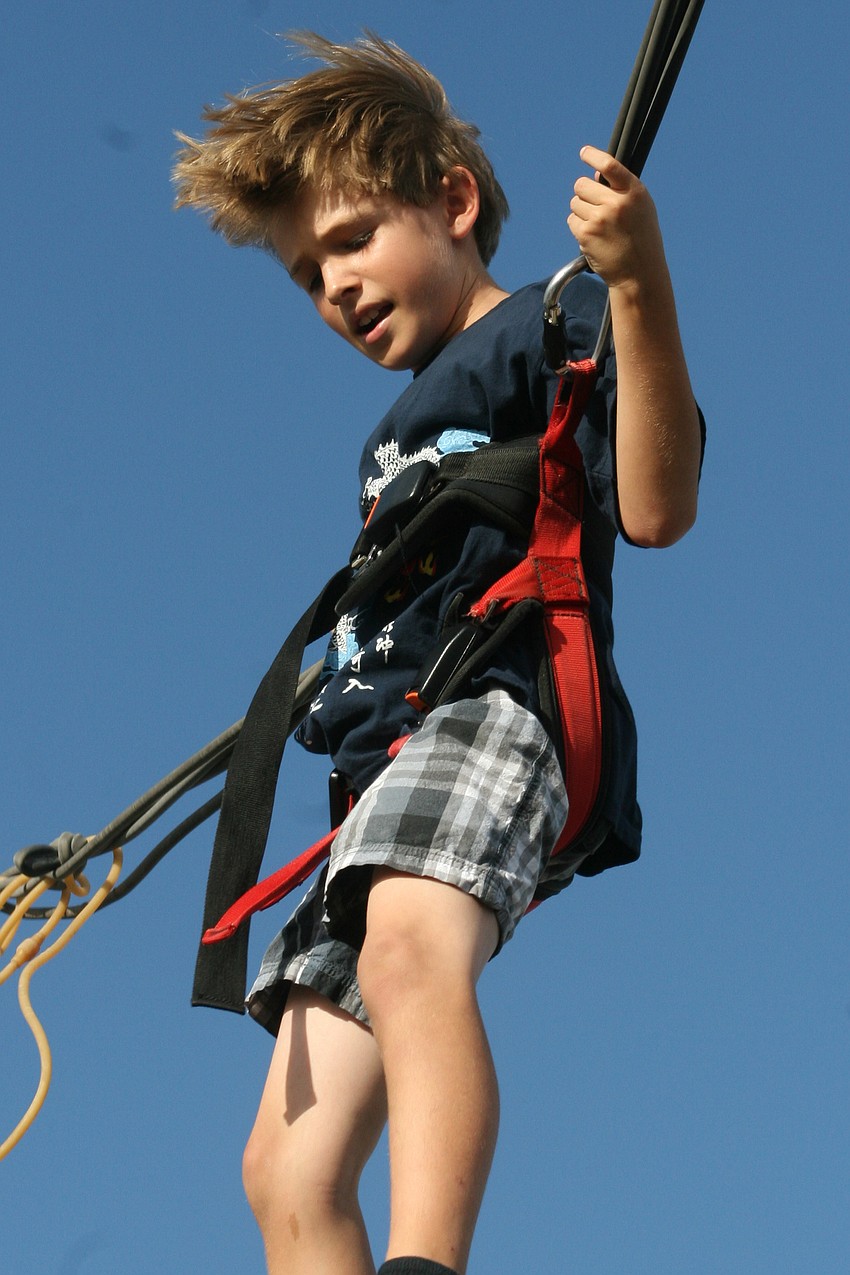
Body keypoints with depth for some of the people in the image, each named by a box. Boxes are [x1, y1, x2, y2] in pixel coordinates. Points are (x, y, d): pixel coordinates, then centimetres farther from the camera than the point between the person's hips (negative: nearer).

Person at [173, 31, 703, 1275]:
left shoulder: (551, 329, 6)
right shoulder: (409, 420, 32)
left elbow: (654, 508, -14)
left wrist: (639, 288, -25)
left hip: (501, 707, -10)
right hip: (390, 763, 10)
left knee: (410, 950, -41)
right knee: (290, 1172, 1)